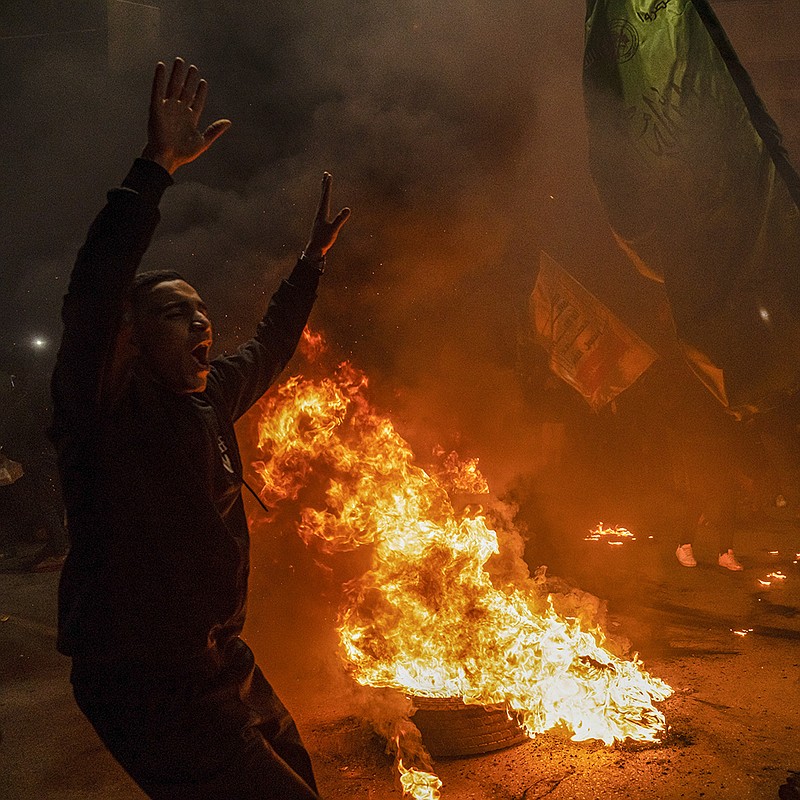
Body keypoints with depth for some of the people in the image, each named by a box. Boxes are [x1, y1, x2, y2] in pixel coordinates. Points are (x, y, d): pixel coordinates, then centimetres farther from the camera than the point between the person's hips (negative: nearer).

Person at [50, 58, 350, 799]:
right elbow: (91, 297, -35)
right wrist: (154, 169, -39)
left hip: (220, 665, 8)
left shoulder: (209, 397, 4)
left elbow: (269, 346, 22)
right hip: (146, 686, -8)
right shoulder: (106, 406, -17)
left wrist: (310, 261, 27)